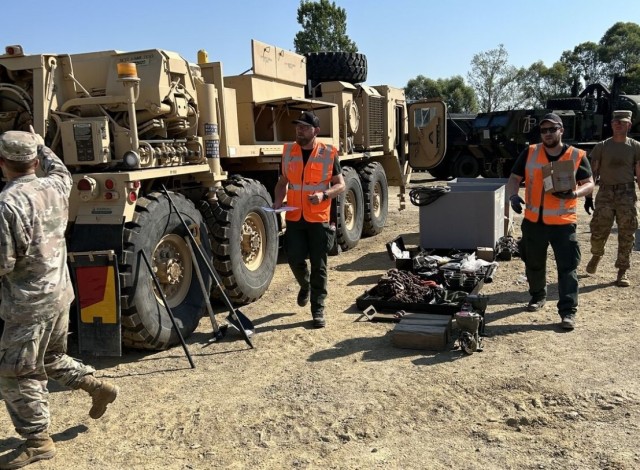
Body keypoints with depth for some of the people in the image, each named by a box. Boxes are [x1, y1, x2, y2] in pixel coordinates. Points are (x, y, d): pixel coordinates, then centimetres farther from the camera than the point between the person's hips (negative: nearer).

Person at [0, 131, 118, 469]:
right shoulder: (54, 187, 0)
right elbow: (62, 172, 27)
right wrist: (42, 146, 38)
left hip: (29, 303, -8)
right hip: (59, 293, 8)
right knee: (51, 358, 29)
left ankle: (37, 441, 16)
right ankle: (97, 386, 28)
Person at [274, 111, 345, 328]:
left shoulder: (329, 153, -4)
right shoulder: (288, 152, 6)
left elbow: (340, 185, -1)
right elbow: (282, 182, 15)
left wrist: (323, 195, -20)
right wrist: (278, 201, -3)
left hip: (319, 219, -3)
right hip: (294, 217, 3)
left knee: (318, 265, 2)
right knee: (294, 259, 1)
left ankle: (318, 310, 13)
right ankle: (305, 285, 35)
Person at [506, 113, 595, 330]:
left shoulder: (577, 156, -1)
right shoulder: (529, 153, 3)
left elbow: (589, 184, 2)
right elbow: (514, 178, 7)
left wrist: (574, 193, -19)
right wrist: (513, 195, -14)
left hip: (563, 222, -2)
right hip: (533, 221, 2)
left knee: (568, 267, -3)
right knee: (534, 264, 16)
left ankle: (568, 312, 2)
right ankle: (538, 296, 39)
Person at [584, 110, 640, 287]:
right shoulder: (602, 146, 6)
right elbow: (592, 173, 6)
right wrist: (588, 196, 1)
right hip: (605, 192, 0)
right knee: (598, 231, 0)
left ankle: (622, 272, 10)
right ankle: (596, 255, 32)